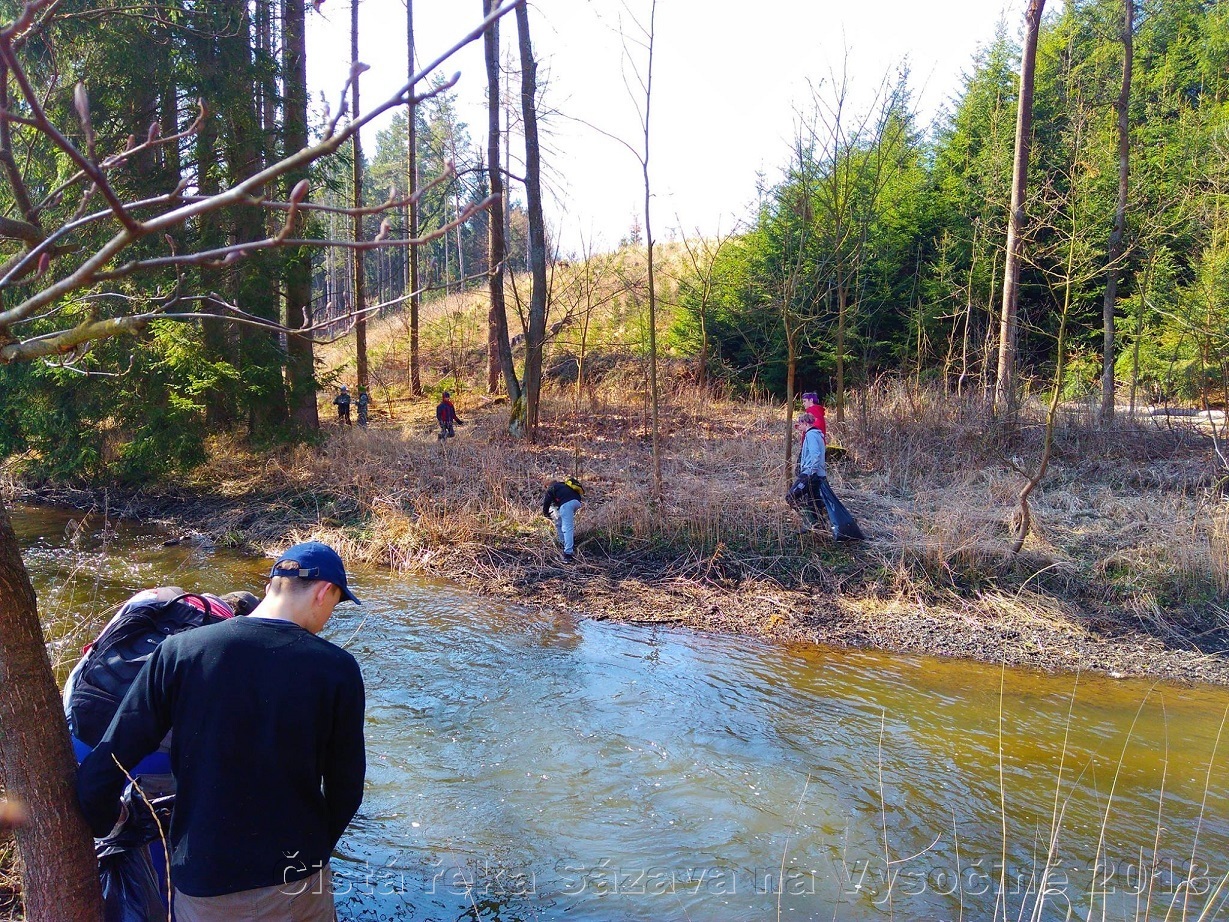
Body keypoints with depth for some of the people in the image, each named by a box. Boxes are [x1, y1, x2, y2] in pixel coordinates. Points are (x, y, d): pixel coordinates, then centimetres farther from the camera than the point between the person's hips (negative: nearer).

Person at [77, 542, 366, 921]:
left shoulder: (179, 652, -12)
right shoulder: (337, 669, -15)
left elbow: (100, 771, -10)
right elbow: (345, 791, -7)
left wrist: (102, 824, 11)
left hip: (202, 889, 1)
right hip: (298, 888, -1)